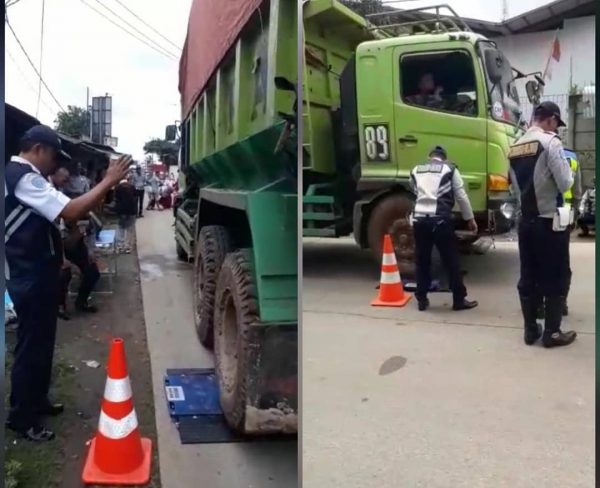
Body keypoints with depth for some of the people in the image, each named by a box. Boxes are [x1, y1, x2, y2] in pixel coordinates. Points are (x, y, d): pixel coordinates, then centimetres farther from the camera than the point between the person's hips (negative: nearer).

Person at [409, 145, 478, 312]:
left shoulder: (416, 171, 17)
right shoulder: (450, 169, 8)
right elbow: (461, 197, 8)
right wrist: (470, 219, 17)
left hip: (419, 219, 3)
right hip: (440, 220, -3)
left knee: (422, 261, 14)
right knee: (451, 261, 7)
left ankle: (422, 300, 19)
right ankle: (459, 300, 14)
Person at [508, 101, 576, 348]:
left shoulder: (514, 148, 7)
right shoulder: (551, 142, -13)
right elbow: (565, 184, -14)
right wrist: (568, 172, 5)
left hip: (525, 221, 6)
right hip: (550, 221, -6)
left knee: (528, 277, 11)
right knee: (555, 278, 5)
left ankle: (530, 330, 19)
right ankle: (552, 333, 12)